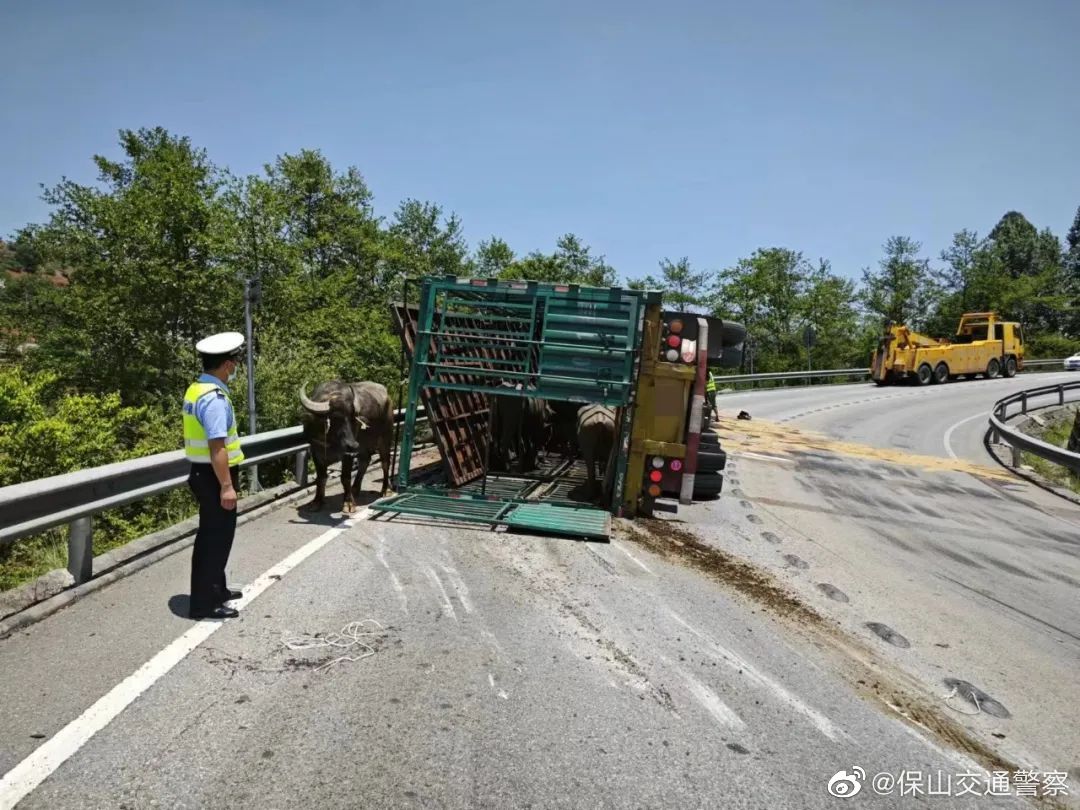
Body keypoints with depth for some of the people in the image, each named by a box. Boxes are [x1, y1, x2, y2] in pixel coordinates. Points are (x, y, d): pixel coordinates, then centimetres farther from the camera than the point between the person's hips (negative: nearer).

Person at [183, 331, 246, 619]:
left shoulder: (195, 390, 10)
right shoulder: (215, 398, -22)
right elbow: (217, 446, -27)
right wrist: (226, 486, -24)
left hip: (203, 473, 10)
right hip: (215, 477, -10)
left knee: (211, 535, 20)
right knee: (216, 538, 0)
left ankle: (216, 590, 35)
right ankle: (205, 603, 9)